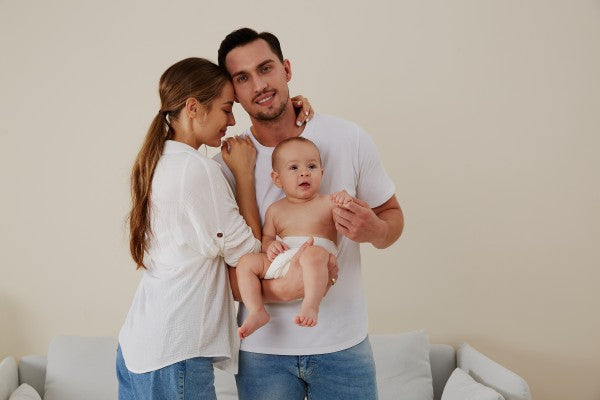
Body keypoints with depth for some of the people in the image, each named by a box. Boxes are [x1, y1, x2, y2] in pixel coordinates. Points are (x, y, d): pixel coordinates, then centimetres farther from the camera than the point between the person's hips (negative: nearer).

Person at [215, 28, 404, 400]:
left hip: (344, 343, 1)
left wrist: (376, 231, -20)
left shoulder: (349, 138, -7)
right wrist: (281, 289, -26)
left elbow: (392, 215, 4)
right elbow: (224, 272, -7)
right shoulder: (227, 163, -8)